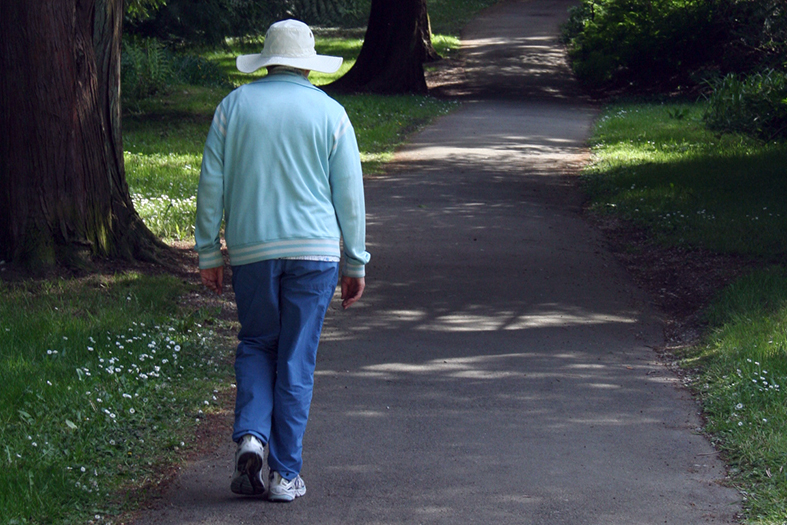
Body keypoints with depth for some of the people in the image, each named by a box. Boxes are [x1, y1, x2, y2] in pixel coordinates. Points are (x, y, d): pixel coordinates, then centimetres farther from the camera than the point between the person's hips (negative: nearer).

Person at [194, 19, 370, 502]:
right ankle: (286, 473, 4)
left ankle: (251, 436, -5)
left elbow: (211, 184, 3)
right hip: (314, 248, -1)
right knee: (297, 360, 4)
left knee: (257, 345, 18)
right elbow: (349, 194, 2)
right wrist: (356, 263, 8)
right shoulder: (330, 113, 1)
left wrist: (209, 253, 9)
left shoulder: (233, 107, 4)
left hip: (251, 252, 1)